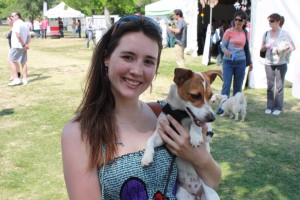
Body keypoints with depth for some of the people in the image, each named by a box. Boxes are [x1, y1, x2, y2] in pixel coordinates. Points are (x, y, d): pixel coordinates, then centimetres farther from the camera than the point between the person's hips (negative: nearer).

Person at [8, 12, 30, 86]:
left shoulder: (17, 23, -10)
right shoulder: (25, 24, 17)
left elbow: (18, 35, -21)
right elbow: (28, 36, 14)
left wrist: (23, 44, -17)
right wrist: (26, 44, 4)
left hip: (16, 46, -8)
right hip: (23, 47, 8)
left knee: (12, 61, -2)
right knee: (23, 62, 10)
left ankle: (16, 79, -9)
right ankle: (25, 79, 12)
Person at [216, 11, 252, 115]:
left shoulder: (246, 33, 9)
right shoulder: (229, 31, -2)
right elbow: (223, 46, -3)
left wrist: (250, 62, 21)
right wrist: (227, 52, -24)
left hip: (241, 62, 3)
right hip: (228, 62, -3)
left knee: (238, 86, 8)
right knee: (226, 84, -7)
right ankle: (222, 107, -2)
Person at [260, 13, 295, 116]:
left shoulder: (284, 34, -3)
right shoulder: (267, 34, 7)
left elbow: (293, 47, -2)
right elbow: (262, 48, 13)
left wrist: (285, 49, -21)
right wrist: (266, 46, -9)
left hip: (281, 63, -3)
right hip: (269, 62, 3)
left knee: (279, 86, 0)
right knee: (270, 85, 6)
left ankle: (278, 107, 8)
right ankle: (269, 106, 14)